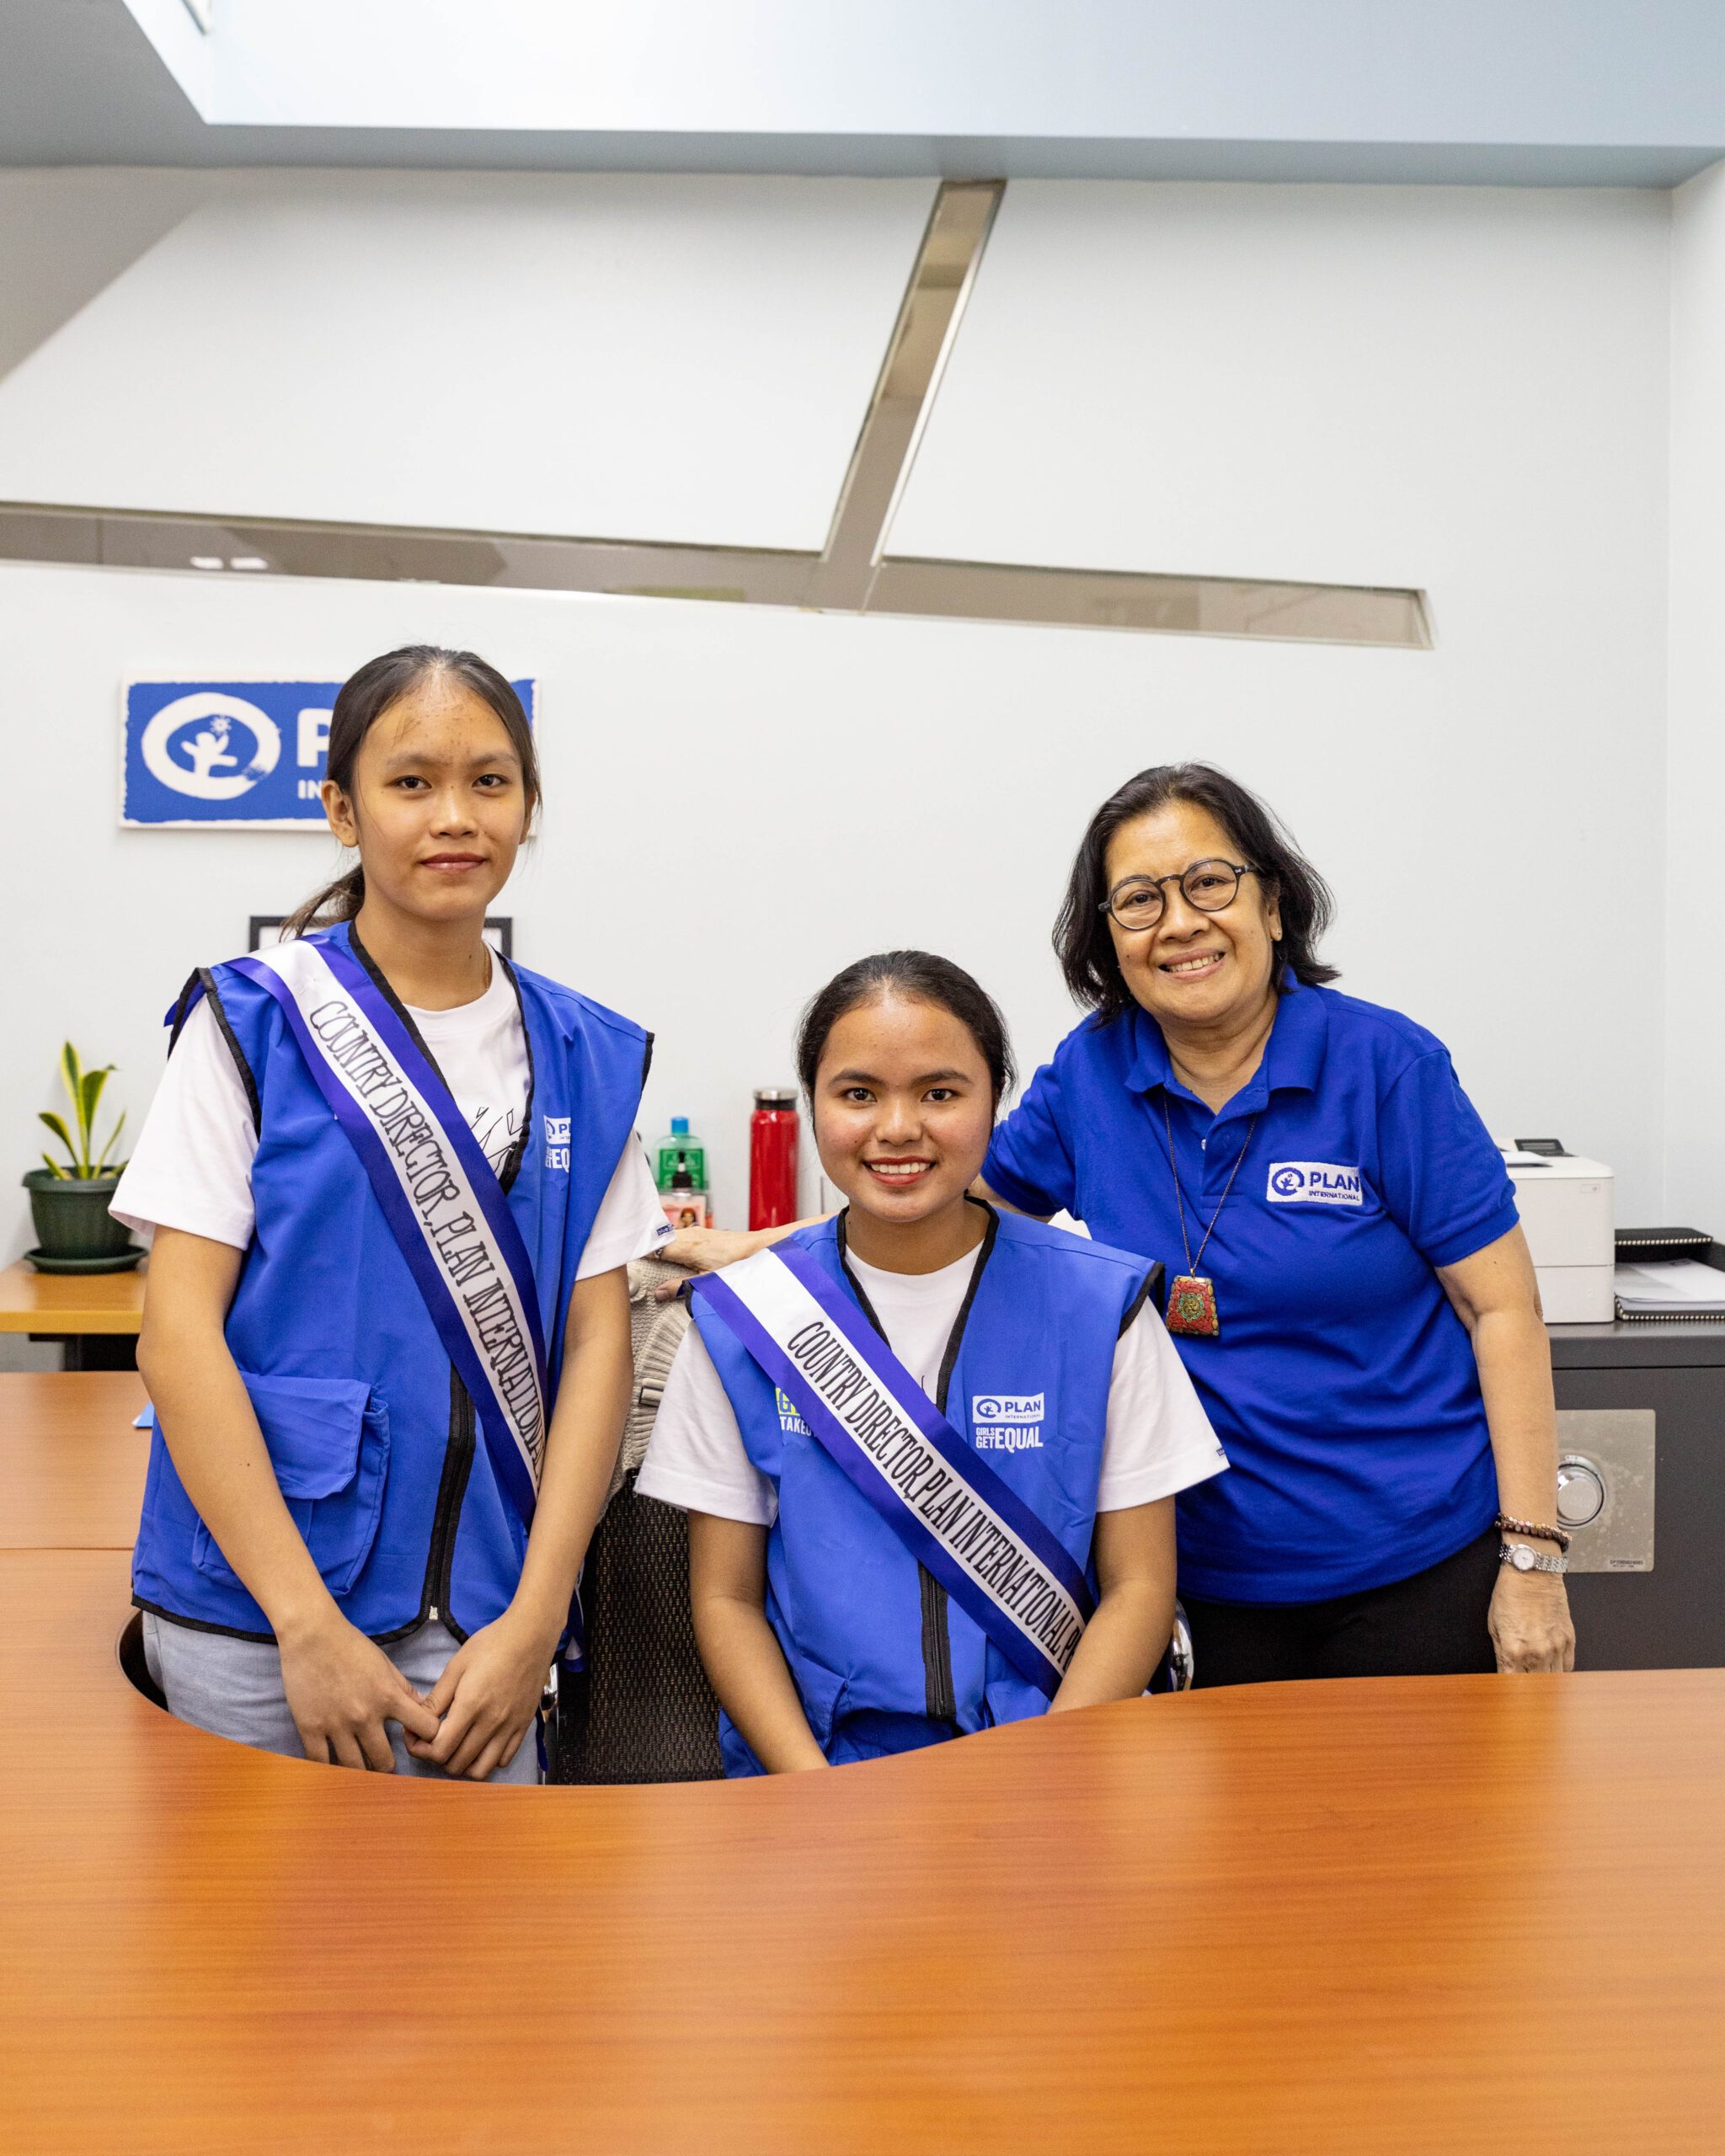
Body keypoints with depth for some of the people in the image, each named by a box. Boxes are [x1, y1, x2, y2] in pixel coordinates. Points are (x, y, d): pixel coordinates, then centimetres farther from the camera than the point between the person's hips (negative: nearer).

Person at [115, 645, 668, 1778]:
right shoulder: (254, 1021, -4)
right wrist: (310, 1623, -13)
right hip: (250, 1607, -2)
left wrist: (534, 1620, -7)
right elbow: (180, 1328, -8)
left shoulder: (585, 1057, 4)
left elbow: (596, 1338, 2)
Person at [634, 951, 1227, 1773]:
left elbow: (1140, 1585, 2)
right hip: (813, 1763, 0)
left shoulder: (1101, 1304, 0)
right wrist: (818, 1789, -10)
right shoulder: (741, 1317, 1)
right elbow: (726, 1598, 4)